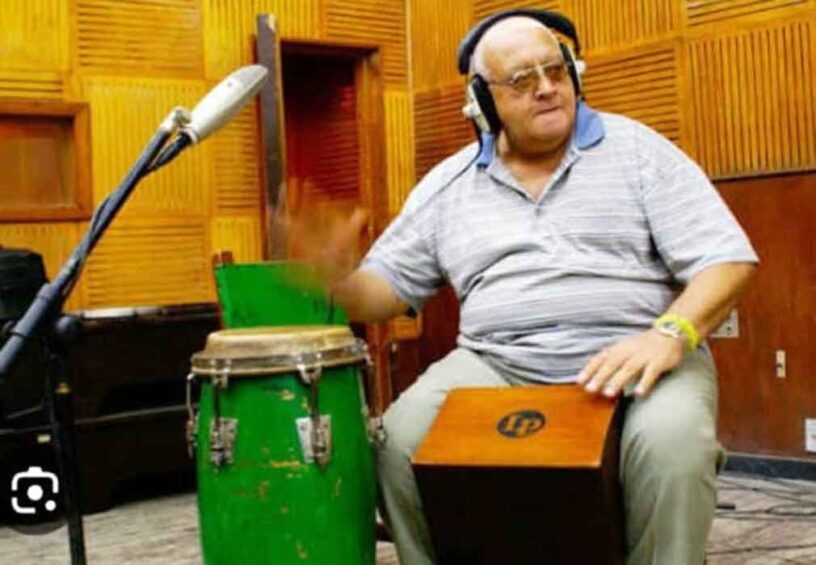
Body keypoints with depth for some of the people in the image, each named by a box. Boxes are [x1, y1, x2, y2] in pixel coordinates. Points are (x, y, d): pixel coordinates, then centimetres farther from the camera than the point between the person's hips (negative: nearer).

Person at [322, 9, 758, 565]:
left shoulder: (637, 149, 4)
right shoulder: (448, 184, 12)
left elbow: (727, 259, -2)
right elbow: (385, 288, 13)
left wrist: (671, 334, -22)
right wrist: (335, 278, -11)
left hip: (635, 358, -2)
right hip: (494, 365, 2)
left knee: (671, 442, -33)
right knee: (403, 439, -23)